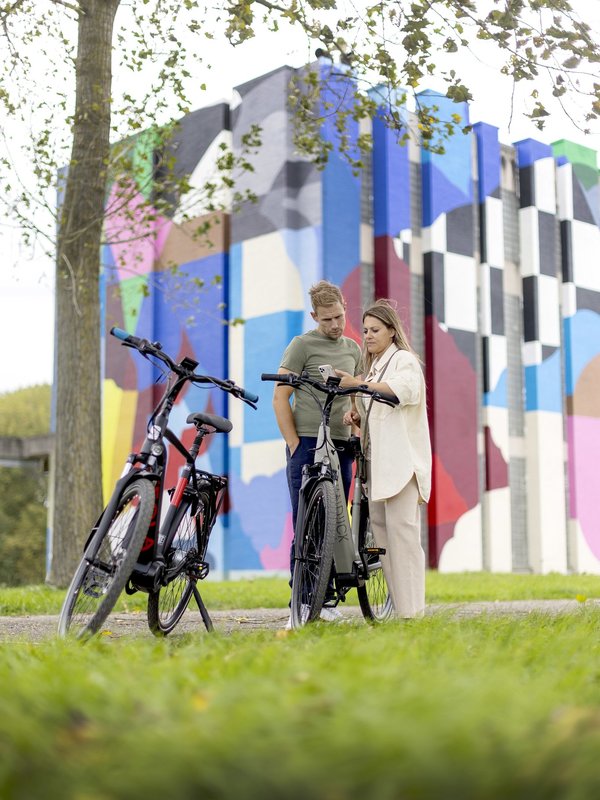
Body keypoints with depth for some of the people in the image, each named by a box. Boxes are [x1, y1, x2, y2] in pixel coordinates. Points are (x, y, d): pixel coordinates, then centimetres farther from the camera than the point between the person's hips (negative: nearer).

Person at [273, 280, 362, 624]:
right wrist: (294, 444, -9)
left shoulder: (353, 349, 16)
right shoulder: (302, 345, -2)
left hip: (341, 446, 6)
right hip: (308, 444, -5)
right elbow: (280, 398, -4)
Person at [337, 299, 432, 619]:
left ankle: (410, 609, -13)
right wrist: (356, 416, 4)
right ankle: (392, 601, 9)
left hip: (401, 457, -8)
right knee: (379, 526, 4)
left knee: (400, 525, -13)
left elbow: (404, 388, -24)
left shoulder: (404, 360, -1)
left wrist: (358, 384, -32)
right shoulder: (372, 366, 24)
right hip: (377, 458, 8)